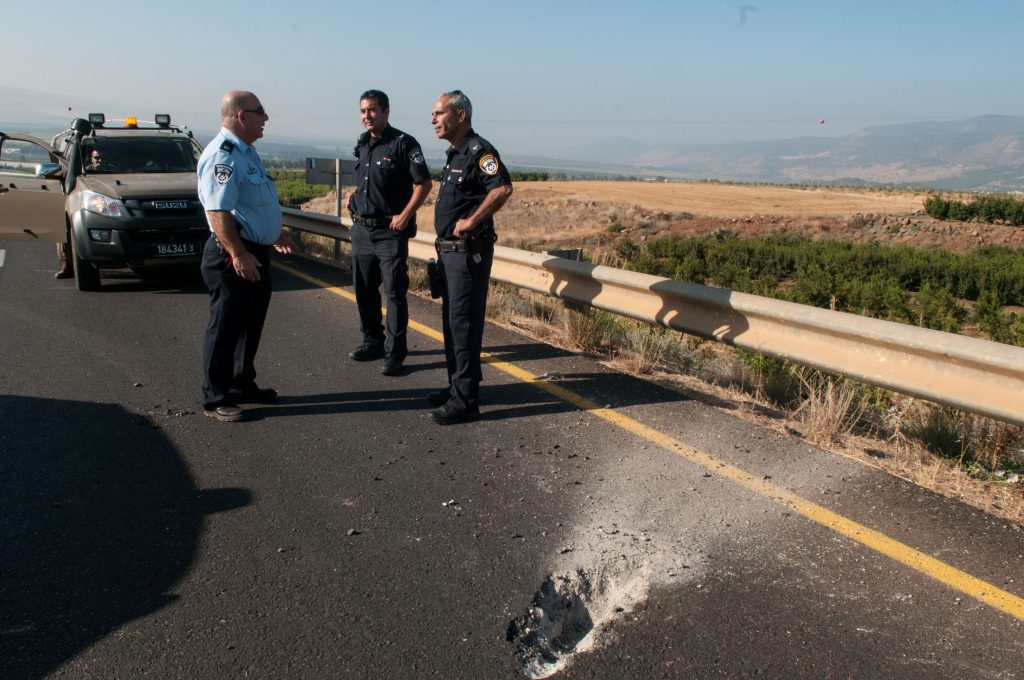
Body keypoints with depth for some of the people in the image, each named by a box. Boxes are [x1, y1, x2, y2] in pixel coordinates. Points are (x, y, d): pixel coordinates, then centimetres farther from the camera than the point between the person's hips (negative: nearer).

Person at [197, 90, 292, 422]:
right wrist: (238, 254, -32)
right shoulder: (222, 155, -18)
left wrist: (273, 234, 31)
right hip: (235, 257, -10)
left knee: (251, 325, 19)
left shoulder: (245, 151, 15)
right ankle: (216, 399, 10)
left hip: (256, 252, 10)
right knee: (225, 329, -1)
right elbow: (219, 211, -27)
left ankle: (243, 384, 33)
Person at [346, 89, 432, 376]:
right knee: (364, 289, 14)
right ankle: (373, 341, 28)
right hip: (361, 229, 8)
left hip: (390, 231, -7)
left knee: (395, 292, -5)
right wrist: (354, 196, 10)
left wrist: (404, 216, -17)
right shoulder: (362, 144, 13)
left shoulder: (403, 143, -9)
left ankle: (394, 353, 0)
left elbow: (424, 183, -11)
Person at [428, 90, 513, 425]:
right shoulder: (455, 153, 16)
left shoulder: (479, 150, -15)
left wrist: (471, 221, -24)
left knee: (463, 321, -7)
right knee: (451, 319, 16)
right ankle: (458, 385, 28)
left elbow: (503, 188, -30)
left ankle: (465, 399, -1)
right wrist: (447, 238, 15)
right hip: (450, 248, 10)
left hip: (469, 250, -10)